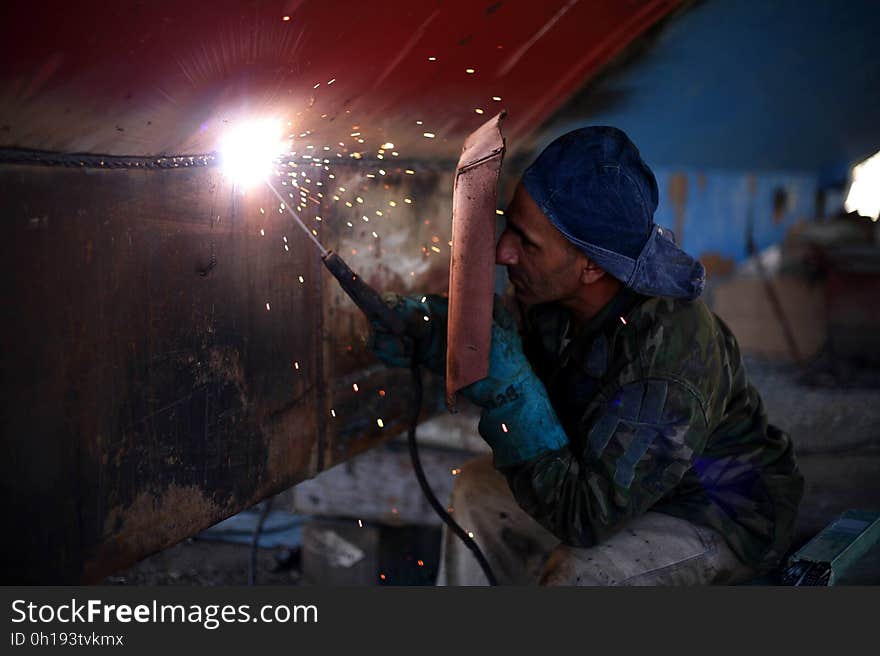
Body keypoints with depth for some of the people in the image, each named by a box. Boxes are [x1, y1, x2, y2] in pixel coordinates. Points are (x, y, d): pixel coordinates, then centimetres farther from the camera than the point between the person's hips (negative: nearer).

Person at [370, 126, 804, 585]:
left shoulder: (668, 356, -37)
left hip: (724, 517, -7)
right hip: (622, 477, 8)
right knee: (477, 488, 8)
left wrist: (509, 387, -36)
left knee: (575, 574, -30)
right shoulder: (562, 291, -15)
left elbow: (584, 518, -34)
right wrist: (435, 331, -11)